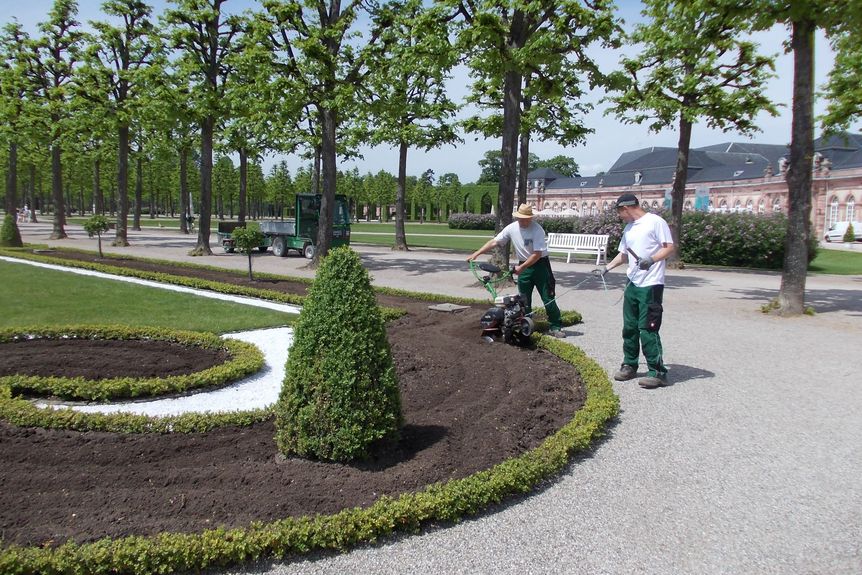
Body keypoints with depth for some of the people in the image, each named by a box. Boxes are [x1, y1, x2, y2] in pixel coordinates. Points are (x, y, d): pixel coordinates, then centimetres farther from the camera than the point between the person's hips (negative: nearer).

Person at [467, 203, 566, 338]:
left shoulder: (537, 230, -19)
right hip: (523, 266, 5)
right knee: (524, 300, 7)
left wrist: (521, 267, -22)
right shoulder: (511, 228, -5)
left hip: (540, 264, -4)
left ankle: (555, 327, 5)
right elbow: (494, 242, -2)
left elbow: (537, 254, -21)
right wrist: (476, 254, -7)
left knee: (548, 298, -3)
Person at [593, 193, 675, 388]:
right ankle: (629, 365, 26)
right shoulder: (628, 228, 16)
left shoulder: (655, 222, -9)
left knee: (647, 329, -8)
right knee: (629, 327, 14)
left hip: (651, 285, -8)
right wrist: (606, 268, 20)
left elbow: (670, 248, -12)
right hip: (633, 284, 8)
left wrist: (651, 260, -25)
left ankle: (657, 372, 0)